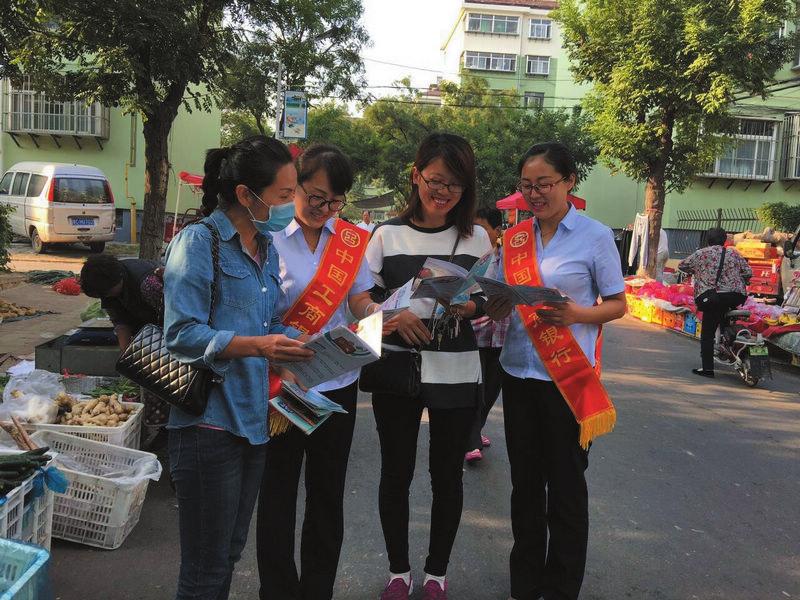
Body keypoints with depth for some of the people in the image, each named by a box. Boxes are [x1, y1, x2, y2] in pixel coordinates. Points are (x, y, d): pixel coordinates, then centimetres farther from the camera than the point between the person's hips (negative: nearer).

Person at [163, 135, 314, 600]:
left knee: (231, 553, 21)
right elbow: (182, 334, -18)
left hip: (255, 419, 8)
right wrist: (257, 345, -28)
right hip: (210, 424, -7)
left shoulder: (267, 246, 11)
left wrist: (308, 348, 1)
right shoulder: (198, 242, -12)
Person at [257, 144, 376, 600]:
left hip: (338, 383, 4)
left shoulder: (351, 239, 4)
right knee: (279, 493, 10)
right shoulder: (268, 236, -8)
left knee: (328, 494, 15)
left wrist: (384, 313, -18)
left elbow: (361, 302, 3)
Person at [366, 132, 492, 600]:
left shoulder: (476, 238, 2)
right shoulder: (388, 234, 0)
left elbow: (486, 303, 4)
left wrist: (459, 303, -18)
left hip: (457, 374, 0)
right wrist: (392, 316, -18)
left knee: (448, 476, 11)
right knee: (396, 473, 11)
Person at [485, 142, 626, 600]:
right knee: (525, 481, 14)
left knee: (566, 484, 6)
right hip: (519, 372, 4)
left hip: (569, 376, -4)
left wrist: (577, 314, -21)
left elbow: (618, 304, -2)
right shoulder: (514, 237, 7)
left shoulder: (596, 235, -5)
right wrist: (498, 306, -12)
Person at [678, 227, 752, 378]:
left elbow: (682, 265, 12)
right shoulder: (733, 253, 13)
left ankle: (707, 368, -1)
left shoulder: (701, 254, 6)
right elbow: (748, 272, 11)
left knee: (707, 334, 2)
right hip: (737, 296, 3)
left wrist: (695, 272, 30)